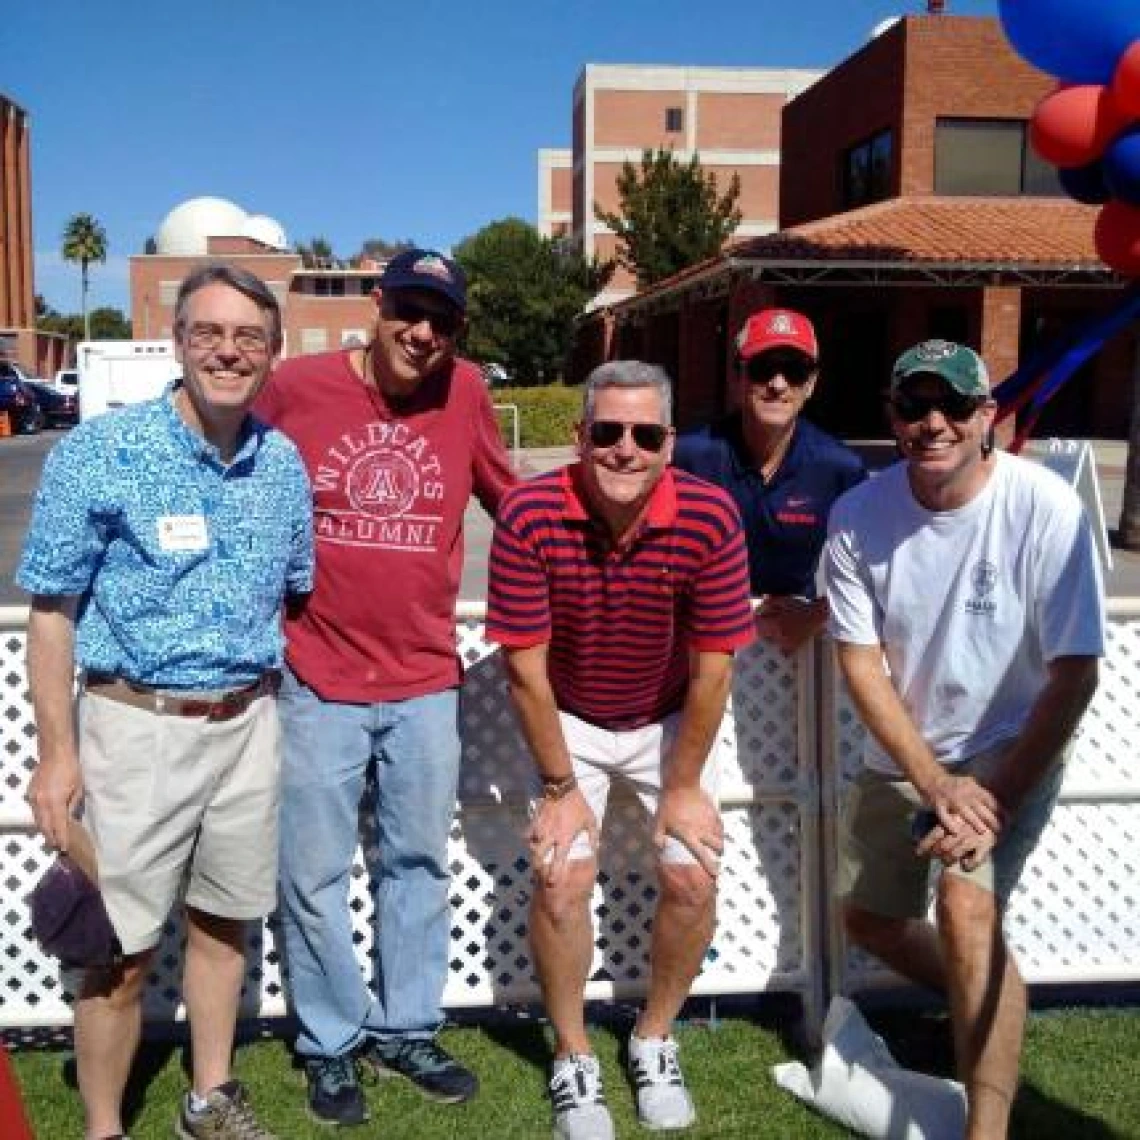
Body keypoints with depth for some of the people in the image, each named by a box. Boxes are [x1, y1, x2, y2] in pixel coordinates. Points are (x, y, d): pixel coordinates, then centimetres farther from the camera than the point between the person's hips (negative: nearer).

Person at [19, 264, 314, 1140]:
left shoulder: (283, 463, 2)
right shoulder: (98, 453, -11)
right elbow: (52, 611, -8)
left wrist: (280, 707, 13)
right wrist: (57, 755, -11)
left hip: (248, 725, 5)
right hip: (138, 728, -4)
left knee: (225, 921, 18)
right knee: (122, 952, 3)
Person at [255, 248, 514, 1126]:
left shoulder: (466, 392, 0)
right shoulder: (295, 387, -6)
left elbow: (508, 497, 14)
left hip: (428, 682, 3)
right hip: (317, 681, -2)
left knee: (420, 864, 16)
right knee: (315, 877, 8)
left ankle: (406, 1030, 34)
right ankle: (333, 1044, 28)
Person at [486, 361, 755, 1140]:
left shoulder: (710, 518, -25)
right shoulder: (530, 516, -27)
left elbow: (712, 666, -16)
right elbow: (525, 666, -19)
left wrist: (684, 786, -9)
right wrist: (560, 786, -13)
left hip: (671, 719, 1)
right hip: (568, 719, -1)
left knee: (693, 879, -5)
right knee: (562, 878, -10)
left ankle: (655, 1041, 22)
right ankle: (573, 1060, 14)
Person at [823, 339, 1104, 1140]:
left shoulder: (1045, 509, -22)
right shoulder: (859, 516, -13)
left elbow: (1074, 675, -18)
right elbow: (861, 662, -10)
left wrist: (1000, 800, -20)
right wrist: (936, 785, -19)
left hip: (1014, 746, -4)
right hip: (902, 751, 5)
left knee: (967, 904, -27)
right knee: (868, 918, 16)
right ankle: (987, 1013, 45)